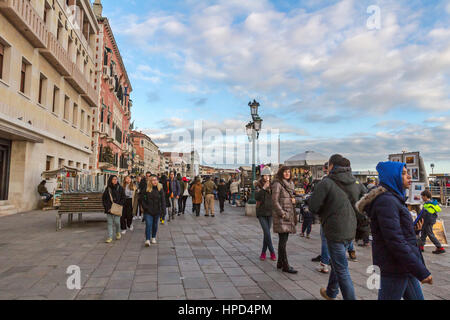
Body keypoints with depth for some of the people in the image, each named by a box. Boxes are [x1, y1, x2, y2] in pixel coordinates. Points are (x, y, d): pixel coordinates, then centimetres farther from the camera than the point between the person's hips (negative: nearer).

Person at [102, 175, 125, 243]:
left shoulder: (120, 188, 1)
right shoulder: (107, 189, 5)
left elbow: (123, 198, 2)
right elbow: (103, 199, 9)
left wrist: (118, 206, -8)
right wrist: (107, 207, -2)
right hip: (109, 209, 2)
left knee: (117, 222, -3)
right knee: (110, 223, 2)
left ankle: (118, 233, 26)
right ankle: (109, 237, 9)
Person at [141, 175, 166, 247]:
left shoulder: (160, 189, -1)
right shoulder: (146, 189, -3)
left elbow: (163, 200, 0)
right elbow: (143, 199, 4)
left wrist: (163, 210, -6)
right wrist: (145, 207, -6)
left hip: (157, 211, 2)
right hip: (148, 211, -1)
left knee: (155, 224, 13)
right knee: (148, 224, -9)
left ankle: (153, 238, 30)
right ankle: (147, 240, -6)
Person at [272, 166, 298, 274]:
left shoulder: (289, 184, 17)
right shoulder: (277, 184, -9)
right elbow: (275, 201, -13)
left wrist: (294, 200, 3)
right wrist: (283, 214, -16)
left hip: (289, 215, 8)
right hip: (281, 215, -8)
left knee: (283, 240, 12)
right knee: (283, 240, -7)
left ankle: (280, 263, 21)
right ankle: (285, 266, -2)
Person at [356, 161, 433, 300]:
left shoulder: (394, 199, 14)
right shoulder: (386, 201, -20)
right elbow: (395, 241, -25)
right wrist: (421, 271, -22)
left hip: (404, 268, 10)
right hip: (394, 269, -10)